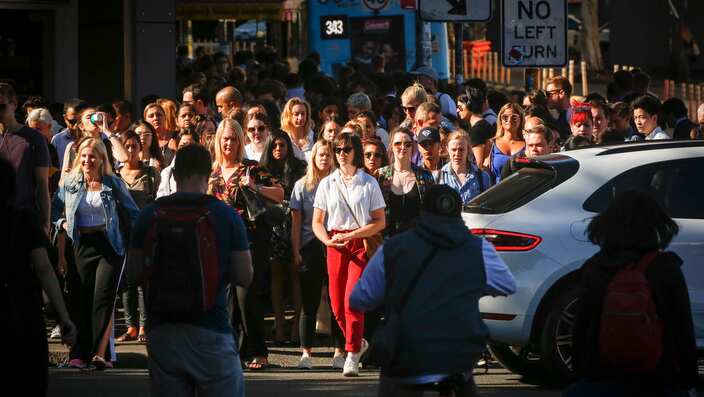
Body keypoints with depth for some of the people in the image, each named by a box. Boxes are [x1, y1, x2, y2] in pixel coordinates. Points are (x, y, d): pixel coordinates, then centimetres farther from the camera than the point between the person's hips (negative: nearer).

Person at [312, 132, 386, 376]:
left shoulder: (369, 183, 3)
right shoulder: (327, 184, 11)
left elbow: (380, 222, 1)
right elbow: (317, 222, 11)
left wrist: (352, 235, -11)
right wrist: (327, 239, -10)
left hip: (361, 244, -3)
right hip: (335, 246, 3)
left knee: (352, 300, -16)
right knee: (337, 304, 2)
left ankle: (352, 355, -9)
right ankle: (358, 343, 27)